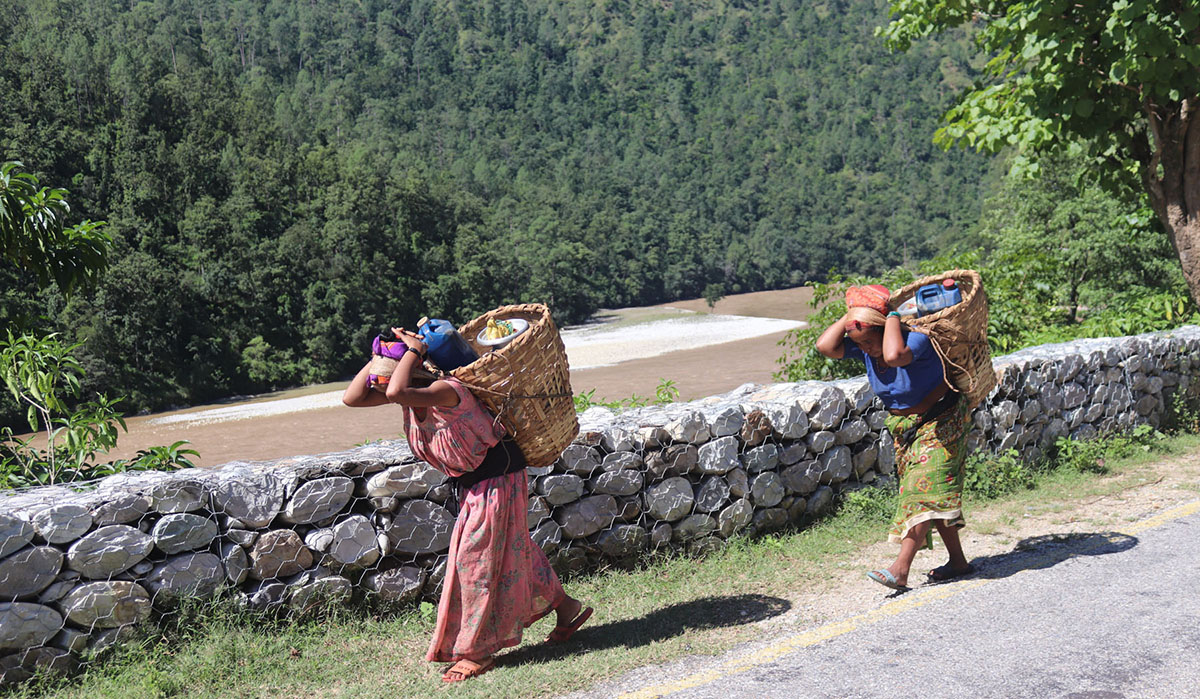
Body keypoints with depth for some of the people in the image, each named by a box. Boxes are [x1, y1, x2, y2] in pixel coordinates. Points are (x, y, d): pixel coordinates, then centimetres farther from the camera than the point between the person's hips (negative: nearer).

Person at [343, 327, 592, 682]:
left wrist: (414, 349, -34)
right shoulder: (414, 395, -4)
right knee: (511, 549, 20)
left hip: (496, 479, -9)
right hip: (473, 484, 10)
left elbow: (396, 392, -48)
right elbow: (352, 398, -5)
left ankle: (477, 651, 12)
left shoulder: (446, 391, -31)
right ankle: (566, 606, 37)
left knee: (475, 560, -2)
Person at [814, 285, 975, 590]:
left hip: (939, 422, -8)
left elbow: (894, 356, -49)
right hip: (904, 427, 8)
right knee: (934, 494, 11)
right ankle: (958, 562, 22)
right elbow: (825, 346, -18)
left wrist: (892, 315, -34)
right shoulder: (864, 347, -6)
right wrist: (852, 314, -15)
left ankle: (900, 568, -22)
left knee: (924, 488, -16)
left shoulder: (915, 337, -27)